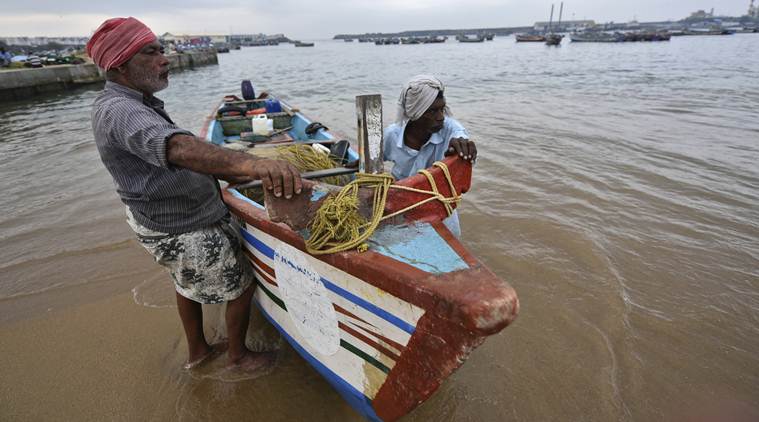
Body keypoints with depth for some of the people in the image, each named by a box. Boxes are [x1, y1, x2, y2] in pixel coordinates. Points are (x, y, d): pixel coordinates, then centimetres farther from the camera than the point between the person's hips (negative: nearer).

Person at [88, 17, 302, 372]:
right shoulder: (119, 111, -27)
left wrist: (231, 172, 7)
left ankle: (197, 351, 50)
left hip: (156, 220, 11)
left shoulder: (128, 104, 7)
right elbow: (176, 148, -49)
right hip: (184, 233, -11)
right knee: (241, 285, 8)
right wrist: (249, 164, -66)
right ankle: (238, 355, 31)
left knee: (189, 283, 29)